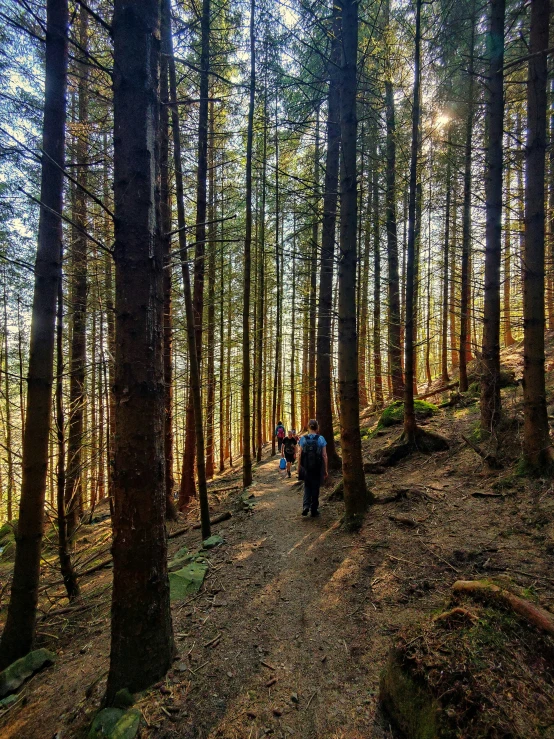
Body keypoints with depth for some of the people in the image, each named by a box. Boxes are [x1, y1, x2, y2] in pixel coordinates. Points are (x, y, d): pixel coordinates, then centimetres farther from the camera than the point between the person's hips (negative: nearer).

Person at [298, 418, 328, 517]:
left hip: (306, 468, 1)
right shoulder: (320, 439, -8)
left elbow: (300, 455, -4)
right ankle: (314, 510, 22)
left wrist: (299, 468, 6)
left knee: (307, 487, 19)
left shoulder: (303, 439, -6)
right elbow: (324, 455, -8)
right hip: (317, 468, -1)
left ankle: (306, 506, 1)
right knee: (315, 488, 14)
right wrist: (326, 470, 0)